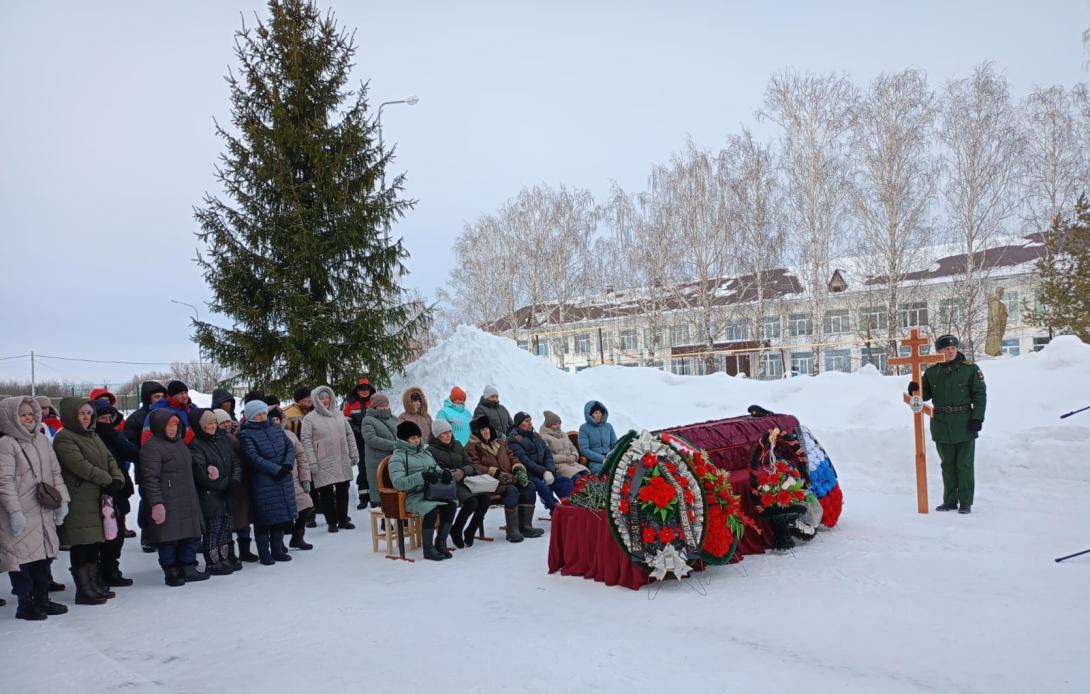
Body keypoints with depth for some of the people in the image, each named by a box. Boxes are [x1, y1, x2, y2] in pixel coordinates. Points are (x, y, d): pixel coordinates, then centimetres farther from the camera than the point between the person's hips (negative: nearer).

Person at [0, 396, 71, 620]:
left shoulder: (42, 440, 12)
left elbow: (55, 473, 15)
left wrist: (61, 500, 10)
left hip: (44, 512, 7)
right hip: (20, 515, -7)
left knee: (44, 555, 12)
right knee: (21, 557, -1)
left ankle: (42, 599, 24)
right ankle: (25, 604, 10)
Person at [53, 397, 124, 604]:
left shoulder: (93, 435, 17)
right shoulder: (64, 438, -9)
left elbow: (109, 459, 12)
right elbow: (80, 465, -19)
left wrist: (118, 479, -6)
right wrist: (108, 481, -13)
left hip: (98, 499, 8)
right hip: (79, 503, -8)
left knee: (95, 543, 13)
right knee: (82, 546, -2)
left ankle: (94, 585, 23)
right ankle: (84, 592, 6)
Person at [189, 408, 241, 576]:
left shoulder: (222, 439, 11)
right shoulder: (195, 445, -11)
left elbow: (235, 461, 9)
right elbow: (201, 473, -17)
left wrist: (234, 479, -9)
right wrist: (225, 483, -12)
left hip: (226, 494, 7)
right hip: (209, 495, -7)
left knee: (225, 526, 13)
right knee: (212, 528, -2)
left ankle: (224, 559, 24)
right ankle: (212, 563, 9)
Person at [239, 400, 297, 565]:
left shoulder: (276, 429, 12)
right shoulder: (246, 435, -6)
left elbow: (290, 447, 8)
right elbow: (254, 458, -15)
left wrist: (287, 465, -10)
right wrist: (276, 470, -18)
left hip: (283, 481, 6)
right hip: (263, 482, -6)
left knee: (282, 517, 11)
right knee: (264, 520, -1)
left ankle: (277, 550, 23)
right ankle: (264, 554, 11)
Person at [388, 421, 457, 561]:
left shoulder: (425, 452, 21)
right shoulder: (397, 457, 0)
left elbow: (437, 470, 24)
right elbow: (397, 482, -15)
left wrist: (444, 473, -3)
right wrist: (422, 476, -25)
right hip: (412, 496, -6)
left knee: (452, 503, -22)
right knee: (432, 508, -34)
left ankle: (441, 542, -10)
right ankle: (428, 549, -19)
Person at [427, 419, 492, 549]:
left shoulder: (457, 445, 19)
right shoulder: (431, 450, 2)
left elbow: (470, 465, 13)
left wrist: (463, 471, -9)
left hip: (463, 481, 6)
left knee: (486, 498, -21)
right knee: (471, 501, -30)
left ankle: (470, 532, -2)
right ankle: (456, 531, -5)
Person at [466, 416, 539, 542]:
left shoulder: (500, 443, 25)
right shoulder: (472, 447, 4)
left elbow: (512, 458, 23)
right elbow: (475, 467, -9)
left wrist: (519, 469, 0)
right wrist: (496, 473, -20)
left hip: (508, 478, 7)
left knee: (529, 487, -16)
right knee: (512, 490, -32)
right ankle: (512, 530, -29)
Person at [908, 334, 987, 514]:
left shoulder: (970, 369, -3)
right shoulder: (931, 372, 5)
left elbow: (980, 395, -3)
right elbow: (926, 394, 13)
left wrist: (977, 418, -10)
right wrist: (915, 390, -9)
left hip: (964, 424, -3)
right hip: (941, 424, 3)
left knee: (964, 465, 1)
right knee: (948, 465, 12)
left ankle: (965, 502, 9)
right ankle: (950, 501, 21)